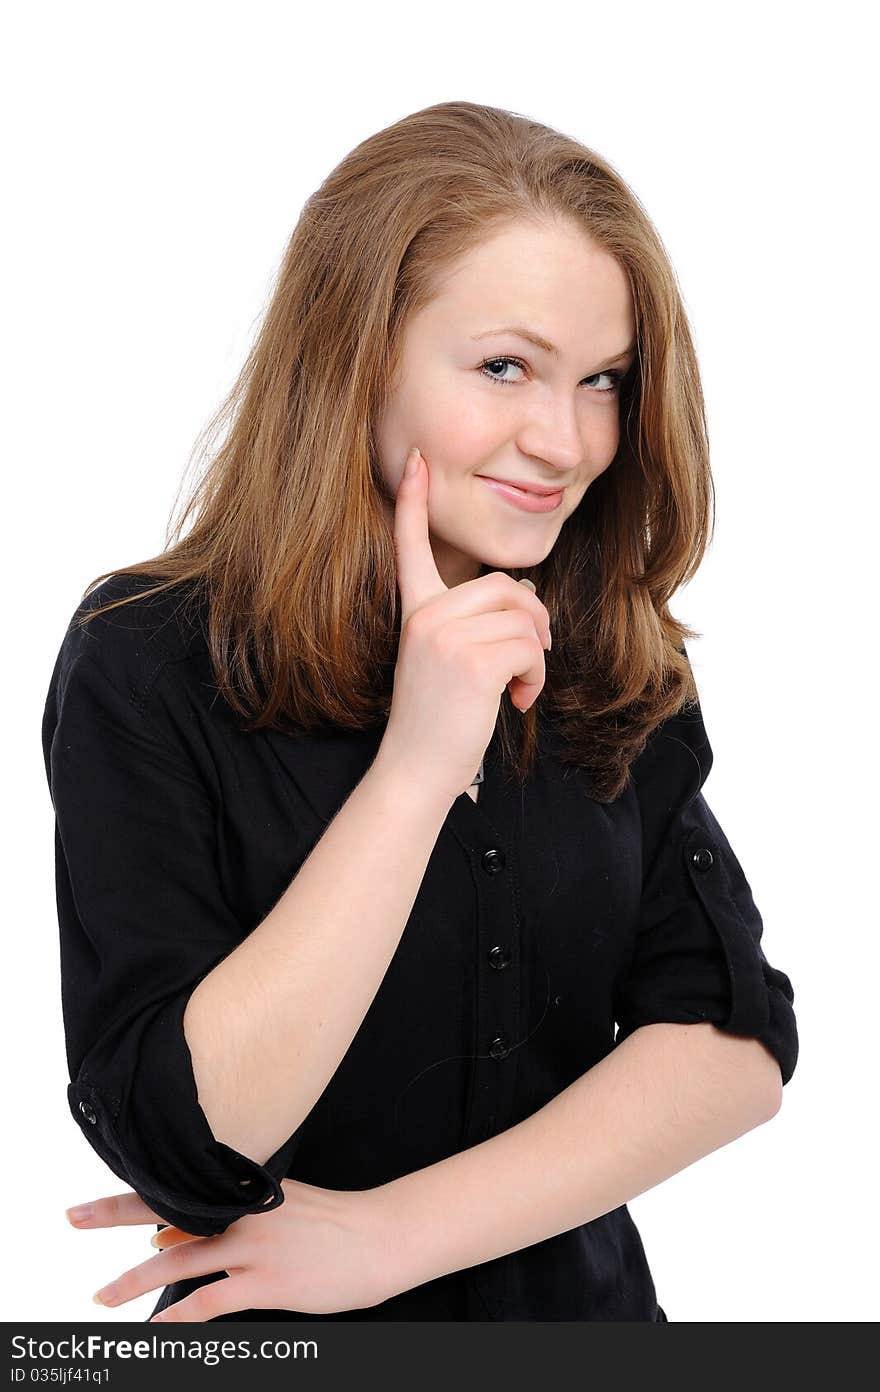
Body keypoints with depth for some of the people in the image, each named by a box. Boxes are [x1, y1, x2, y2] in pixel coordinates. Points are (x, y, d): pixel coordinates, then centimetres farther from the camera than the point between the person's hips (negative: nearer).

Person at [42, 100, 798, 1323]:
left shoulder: (617, 666, -6)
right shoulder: (150, 665, -18)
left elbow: (739, 1041, -12)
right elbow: (185, 1144, -25)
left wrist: (391, 1234, -20)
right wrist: (416, 764, -31)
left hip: (585, 1308, 4)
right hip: (284, 1346, -3)